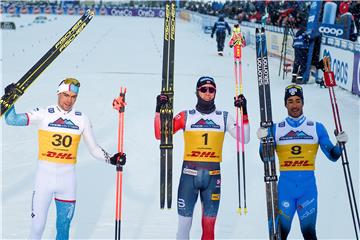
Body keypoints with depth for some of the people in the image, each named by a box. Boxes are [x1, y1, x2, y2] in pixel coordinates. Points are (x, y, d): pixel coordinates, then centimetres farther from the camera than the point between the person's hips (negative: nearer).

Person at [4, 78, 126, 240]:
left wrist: (111, 159, -2)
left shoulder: (82, 119, 5)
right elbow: (11, 120, -7)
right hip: (45, 176, -2)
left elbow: (93, 148, 11)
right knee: (37, 227, -3)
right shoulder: (44, 114, -3)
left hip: (67, 178, 3)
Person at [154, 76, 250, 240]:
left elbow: (244, 139, 1)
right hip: (189, 174, -1)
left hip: (213, 176, 1)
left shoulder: (224, 117, 8)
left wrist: (244, 112, -6)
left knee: (209, 226, 7)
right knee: (184, 224, 0)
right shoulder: (186, 116, 4)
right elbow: (160, 135, 0)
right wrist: (159, 111, -10)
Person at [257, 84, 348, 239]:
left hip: (308, 186, 0)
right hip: (285, 186, 0)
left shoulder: (317, 128, 6)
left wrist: (340, 144, -12)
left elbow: (332, 156, 7)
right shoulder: (275, 129, 6)